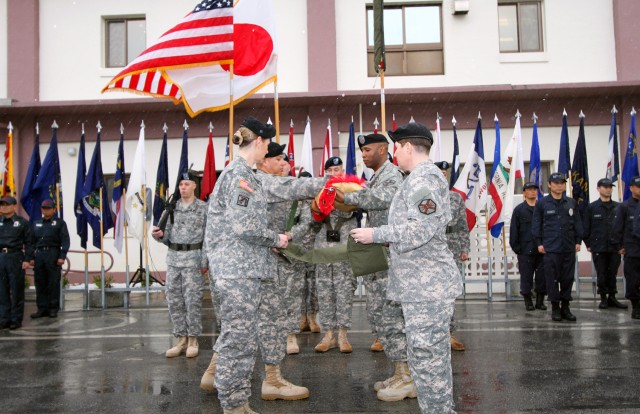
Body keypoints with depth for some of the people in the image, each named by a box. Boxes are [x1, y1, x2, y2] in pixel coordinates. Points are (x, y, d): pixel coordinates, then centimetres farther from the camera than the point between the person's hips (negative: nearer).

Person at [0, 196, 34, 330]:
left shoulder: (22, 222, 1)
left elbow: (29, 242, -1)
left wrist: (27, 259, -8)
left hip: (15, 258, -4)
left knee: (16, 290, 2)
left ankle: (16, 319, 9)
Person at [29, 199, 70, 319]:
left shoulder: (60, 223, 3)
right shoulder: (36, 223, 17)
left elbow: (65, 241, -4)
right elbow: (32, 241, 15)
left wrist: (62, 256, -12)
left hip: (53, 255, -4)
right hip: (39, 254, 4)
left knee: (53, 283, -1)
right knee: (40, 283, 5)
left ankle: (53, 308, 6)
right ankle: (42, 308, 12)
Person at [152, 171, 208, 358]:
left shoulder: (203, 208, -3)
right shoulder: (172, 208, 11)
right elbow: (169, 236, 15)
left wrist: (205, 261, -11)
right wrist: (160, 235, -7)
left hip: (193, 258, -5)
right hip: (173, 258, 5)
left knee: (192, 300, -1)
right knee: (174, 300, 7)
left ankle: (193, 340, 11)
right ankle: (181, 339, 17)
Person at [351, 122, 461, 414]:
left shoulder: (424, 177, -14)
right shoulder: (424, 177, 19)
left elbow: (420, 229, -23)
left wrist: (375, 234, -15)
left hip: (427, 285, -11)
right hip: (423, 283, 11)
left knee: (426, 359, -5)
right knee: (430, 358, 16)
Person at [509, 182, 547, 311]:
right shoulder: (519, 209, 4)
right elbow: (514, 230, 2)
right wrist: (516, 247, -4)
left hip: (541, 249, 2)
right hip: (525, 251, -2)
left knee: (542, 276, 5)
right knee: (526, 277, 2)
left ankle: (540, 301, 16)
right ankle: (528, 301, 12)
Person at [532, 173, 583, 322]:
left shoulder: (572, 203, 9)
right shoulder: (542, 203, 1)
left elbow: (577, 223, 12)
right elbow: (536, 224, 2)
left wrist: (578, 241, 6)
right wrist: (539, 243, -3)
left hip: (569, 248, 3)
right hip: (550, 248, -3)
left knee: (568, 279, 6)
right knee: (552, 279, 0)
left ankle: (565, 307, 16)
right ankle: (555, 308, 9)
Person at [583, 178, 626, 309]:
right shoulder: (591, 207, 1)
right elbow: (586, 228, 2)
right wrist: (588, 244, -1)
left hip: (615, 248, 2)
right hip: (598, 248, -2)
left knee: (613, 274, 6)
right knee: (602, 274, 3)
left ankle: (612, 297, 17)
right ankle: (603, 298, 14)